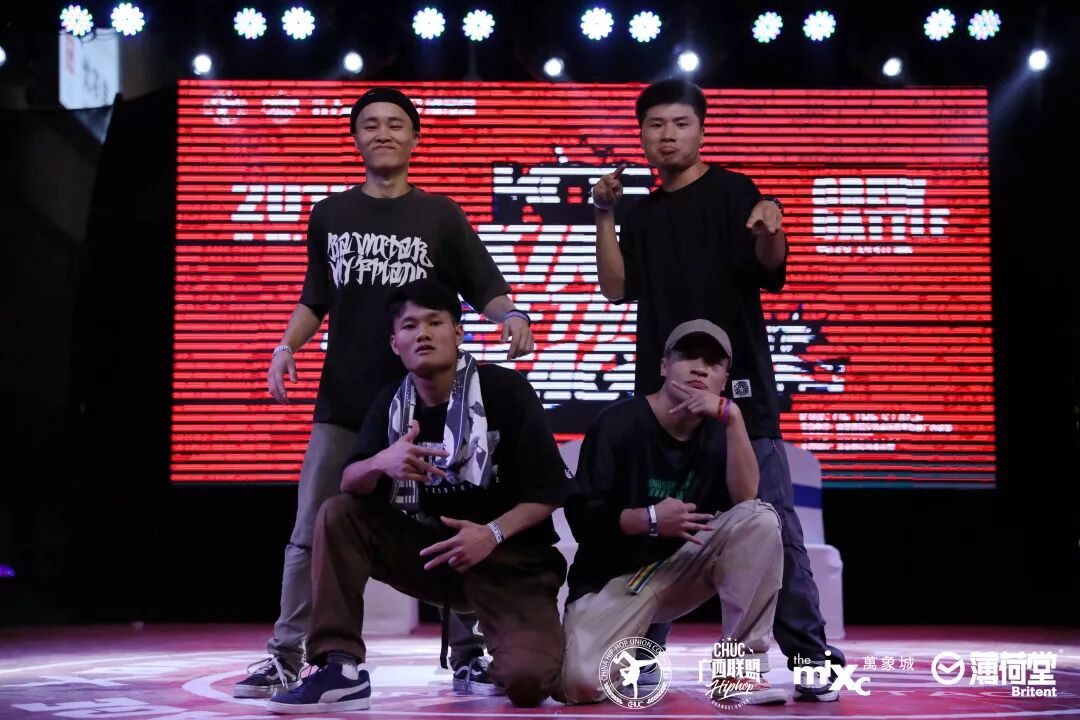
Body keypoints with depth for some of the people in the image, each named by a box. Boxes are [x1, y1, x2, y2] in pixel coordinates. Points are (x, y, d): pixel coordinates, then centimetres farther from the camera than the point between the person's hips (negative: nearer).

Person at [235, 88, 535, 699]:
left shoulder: (439, 216, 4)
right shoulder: (331, 216, 10)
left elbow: (485, 288, -2)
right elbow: (315, 299, 17)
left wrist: (511, 316, -23)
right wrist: (287, 346, 1)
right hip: (342, 402, 2)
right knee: (312, 535, 1)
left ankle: (469, 658, 13)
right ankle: (286, 660, 8)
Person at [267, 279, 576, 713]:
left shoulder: (506, 391, -13)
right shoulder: (391, 403, 1)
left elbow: (548, 493, -12)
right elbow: (349, 485, -8)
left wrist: (493, 533, -27)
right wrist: (381, 463, -30)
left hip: (510, 557, -4)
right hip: (432, 551, 5)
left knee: (526, 682, -27)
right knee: (338, 514, -16)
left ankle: (513, 652, 12)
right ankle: (340, 668, -16)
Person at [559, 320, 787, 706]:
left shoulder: (717, 430, 2)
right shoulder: (619, 423, -11)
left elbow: (745, 499, -17)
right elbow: (583, 516, -14)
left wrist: (732, 417, -23)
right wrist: (650, 519, -29)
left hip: (682, 569, 4)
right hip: (613, 576, -4)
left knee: (761, 519, -21)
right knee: (585, 684, -29)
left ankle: (741, 666, -16)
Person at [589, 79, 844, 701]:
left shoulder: (732, 192, 0)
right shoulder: (643, 215, 15)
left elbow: (771, 271, -13)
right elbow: (617, 289, 5)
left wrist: (771, 233, -35)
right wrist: (605, 215, -3)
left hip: (738, 382, -5)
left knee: (772, 522, -7)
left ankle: (812, 655, -3)